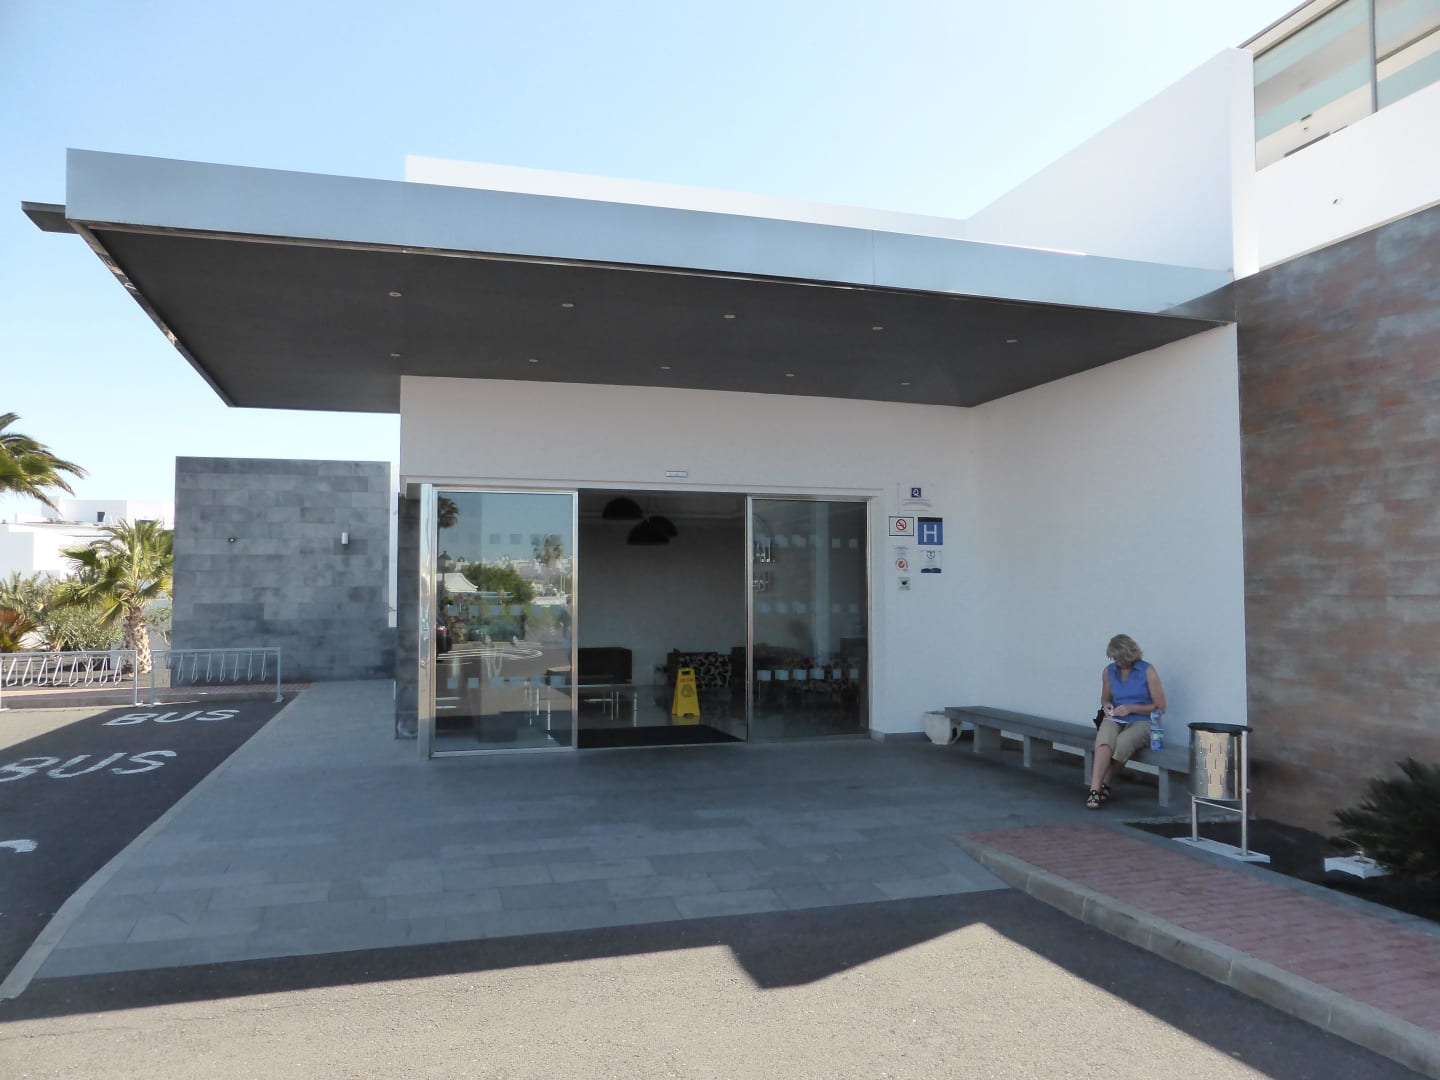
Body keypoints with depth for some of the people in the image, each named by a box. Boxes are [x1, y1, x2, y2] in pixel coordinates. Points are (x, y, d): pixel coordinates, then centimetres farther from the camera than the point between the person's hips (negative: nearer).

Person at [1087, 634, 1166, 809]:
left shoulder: (1148, 671, -3)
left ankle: (1104, 784, -16)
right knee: (1104, 739, -36)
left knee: (1123, 742, -37)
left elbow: (1160, 707, -3)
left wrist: (1131, 708, -13)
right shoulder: (1108, 671, 9)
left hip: (1141, 722, -2)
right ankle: (1095, 789, -43)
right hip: (1114, 720, 3)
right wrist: (1106, 705, 1)